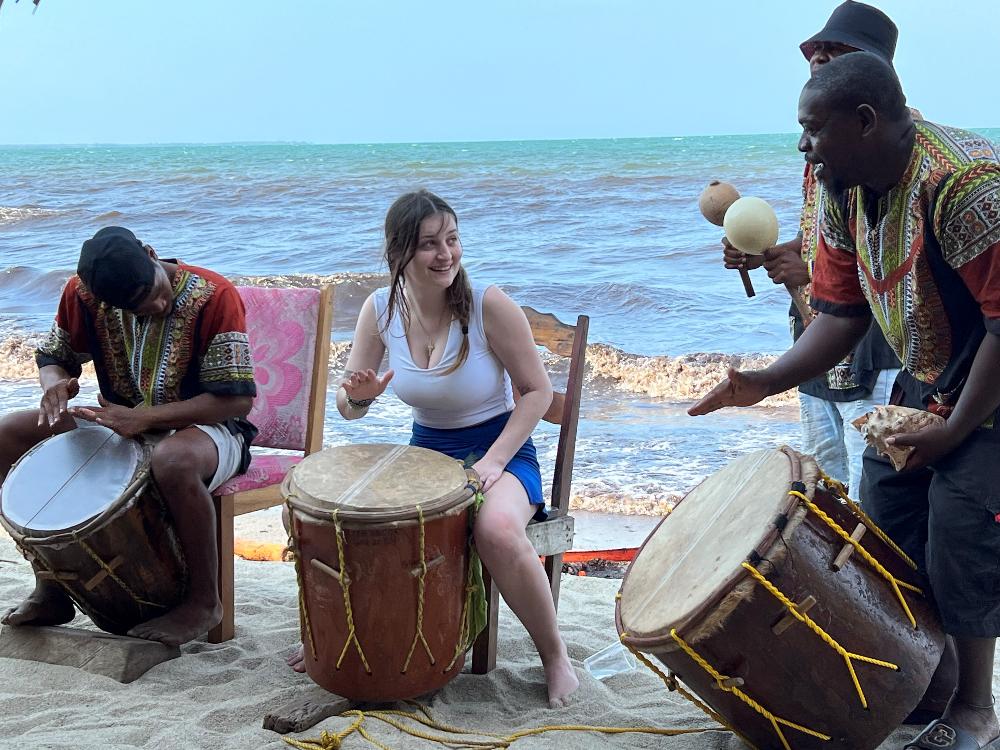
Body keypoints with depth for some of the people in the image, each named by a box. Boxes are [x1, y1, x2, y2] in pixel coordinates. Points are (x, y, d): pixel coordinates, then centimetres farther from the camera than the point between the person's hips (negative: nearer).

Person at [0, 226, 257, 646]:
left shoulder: (213, 297, -23)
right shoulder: (83, 294, -9)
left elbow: (238, 399, -23)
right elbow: (53, 355, 8)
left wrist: (145, 417, -32)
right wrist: (55, 384, -18)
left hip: (206, 426, -6)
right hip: (123, 423, 6)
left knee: (173, 460, -42)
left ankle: (204, 601, -20)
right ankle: (51, 588, 0)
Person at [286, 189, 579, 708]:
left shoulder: (488, 305, -19)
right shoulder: (381, 310, -6)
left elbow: (536, 391, -10)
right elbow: (347, 407, -1)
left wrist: (493, 463, -20)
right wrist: (359, 396, -25)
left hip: (501, 449, -4)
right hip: (426, 451, 5)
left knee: (497, 529, -36)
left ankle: (555, 657, -13)